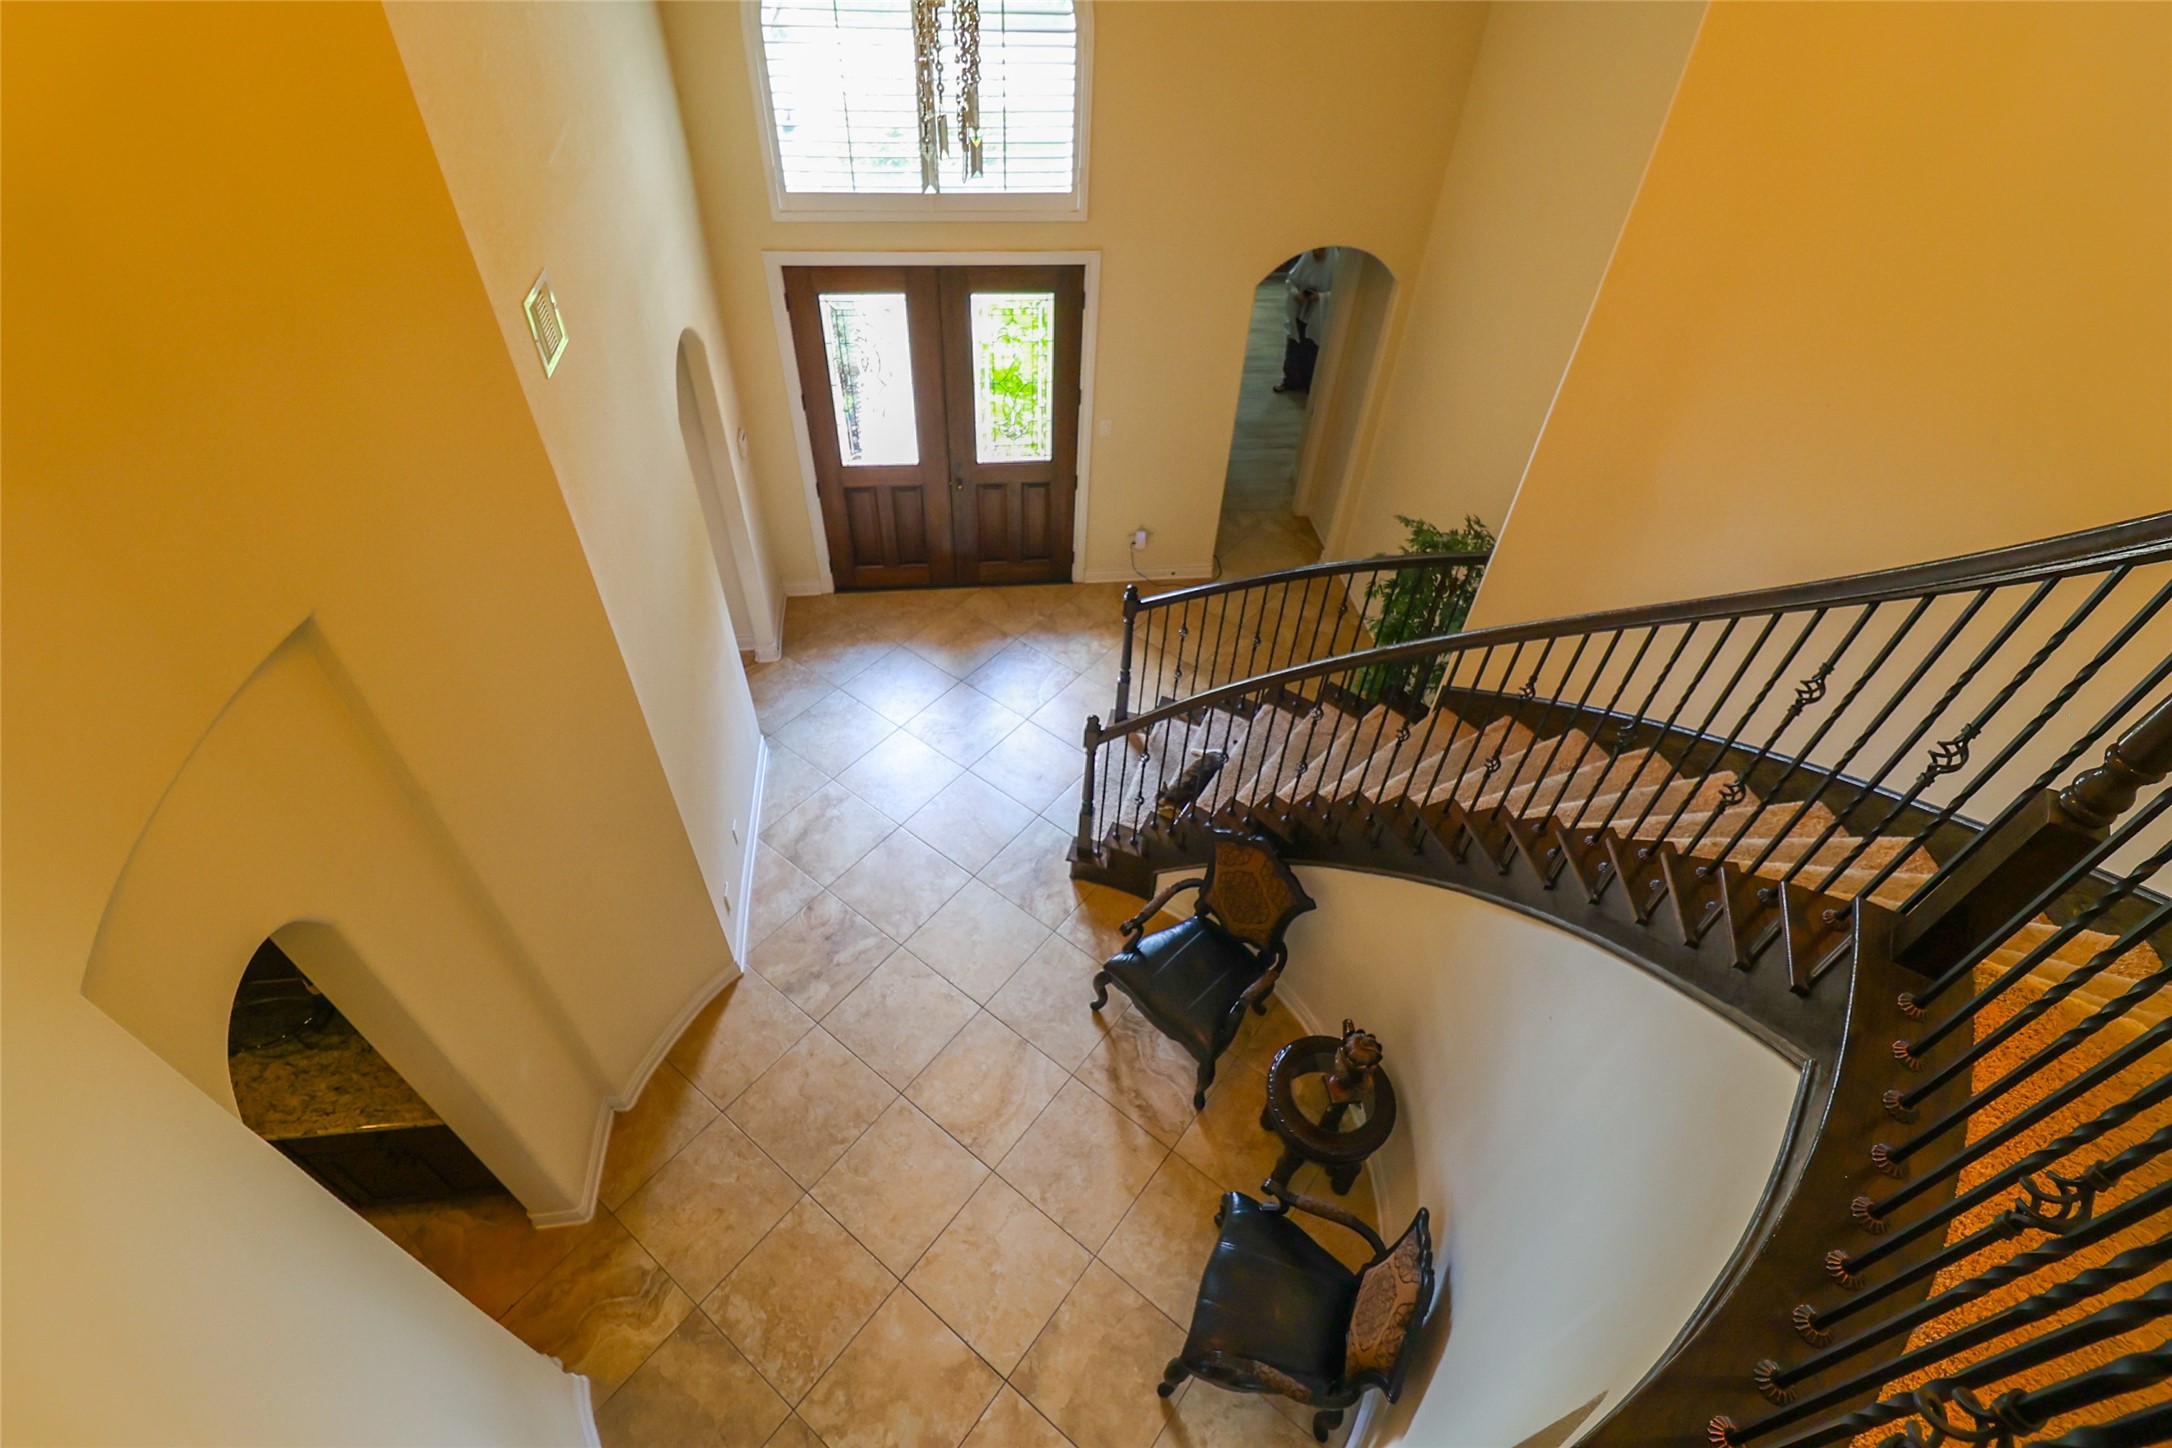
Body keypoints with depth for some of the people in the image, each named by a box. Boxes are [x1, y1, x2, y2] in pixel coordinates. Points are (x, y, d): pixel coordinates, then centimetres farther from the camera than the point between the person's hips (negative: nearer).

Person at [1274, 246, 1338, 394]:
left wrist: (1321, 296, -28)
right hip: (1298, 312, 3)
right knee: (1293, 347, 11)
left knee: (1313, 350, 5)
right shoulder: (1305, 260, -4)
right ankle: (1291, 381, 26)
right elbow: (1290, 280, 3)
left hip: (1318, 317, -3)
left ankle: (1312, 384, 20)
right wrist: (1296, 293, -18)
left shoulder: (1335, 265, -13)